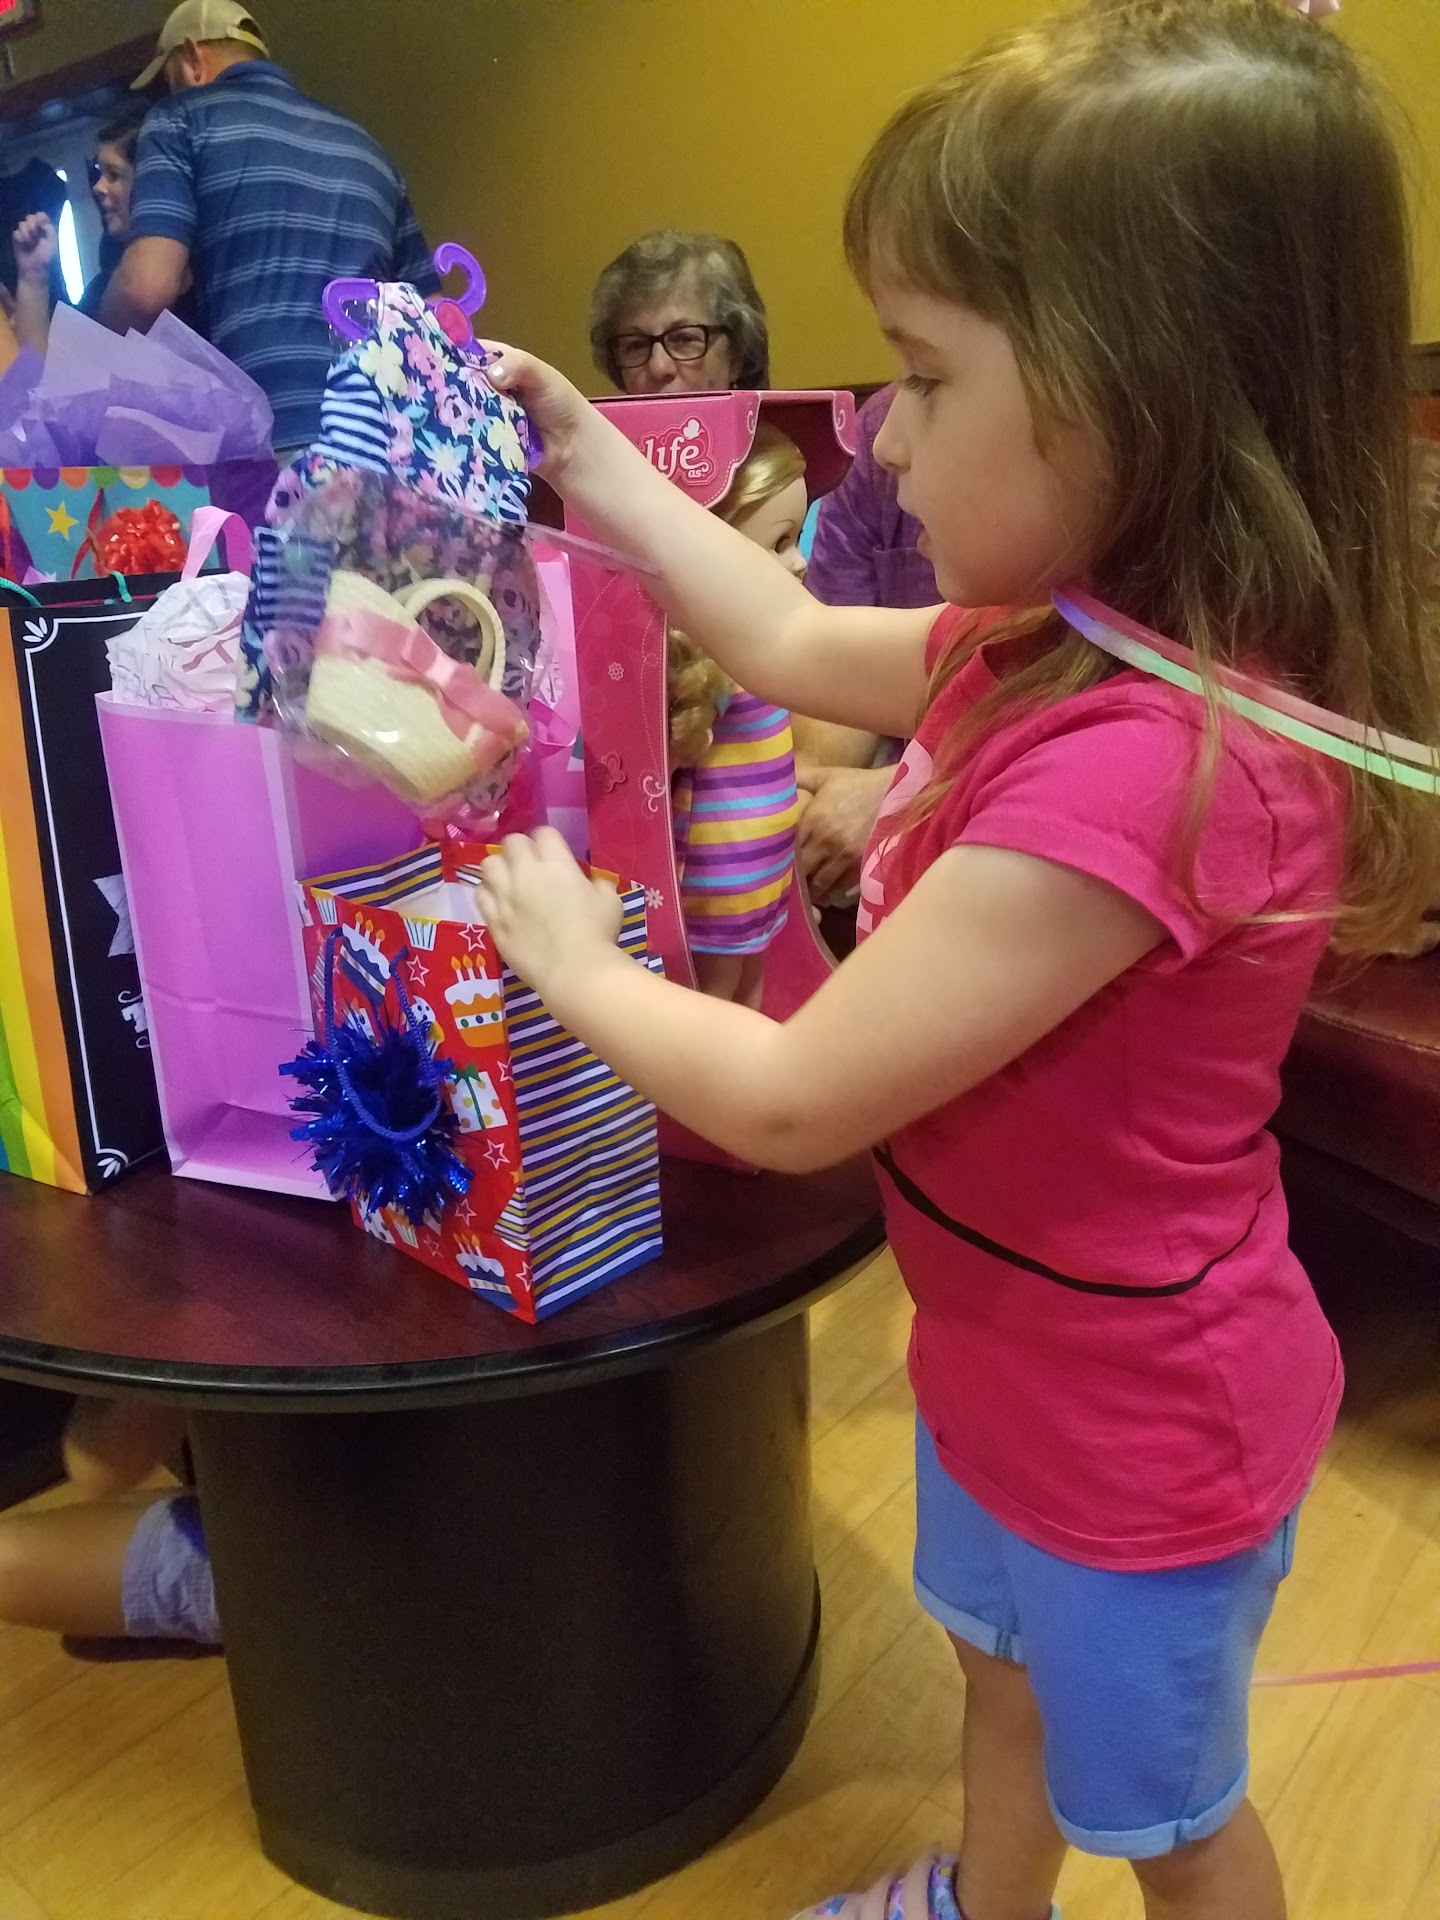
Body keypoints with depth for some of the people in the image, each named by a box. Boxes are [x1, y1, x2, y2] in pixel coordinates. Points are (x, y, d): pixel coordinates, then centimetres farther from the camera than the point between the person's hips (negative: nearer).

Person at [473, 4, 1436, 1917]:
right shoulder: (1071, 640, -8)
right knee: (1008, 1667, 35)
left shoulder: (1139, 761, -38)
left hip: (1137, 1423, -9)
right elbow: (798, 646, 10)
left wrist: (574, 964, -14)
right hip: (1015, 1354, 9)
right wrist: (592, 462, 11)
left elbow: (791, 1099, -32)